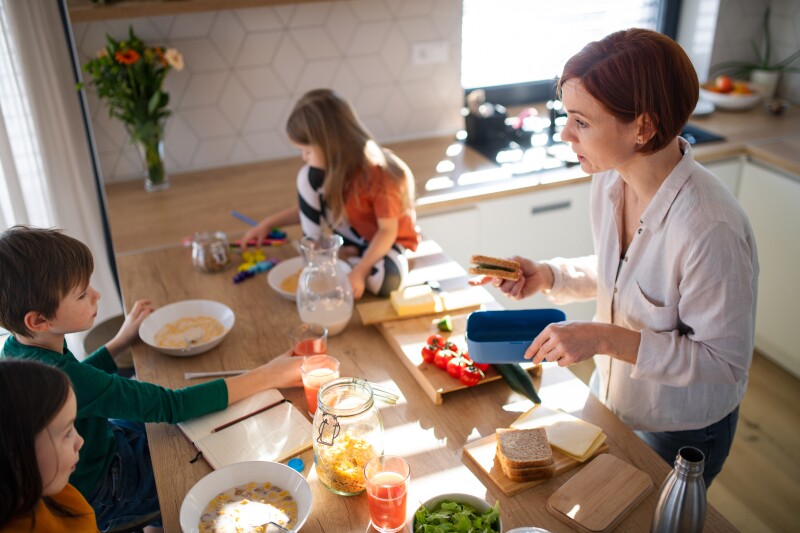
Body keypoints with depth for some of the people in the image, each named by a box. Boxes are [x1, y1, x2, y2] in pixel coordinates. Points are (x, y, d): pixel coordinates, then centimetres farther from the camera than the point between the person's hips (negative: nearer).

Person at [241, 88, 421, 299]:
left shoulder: (380, 176, -32)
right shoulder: (333, 166, -11)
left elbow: (388, 231, -27)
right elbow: (312, 205, 4)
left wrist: (359, 271, -37)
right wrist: (268, 223, 1)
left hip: (388, 241, -4)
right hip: (354, 233, 5)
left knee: (386, 280, -40)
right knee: (309, 176, -16)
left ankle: (334, 257, -9)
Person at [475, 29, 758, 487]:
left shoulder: (711, 229, -37)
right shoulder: (610, 179, -13)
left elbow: (724, 362, -27)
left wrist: (607, 339, -35)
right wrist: (547, 275, -11)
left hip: (679, 433, -7)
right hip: (610, 397, 7)